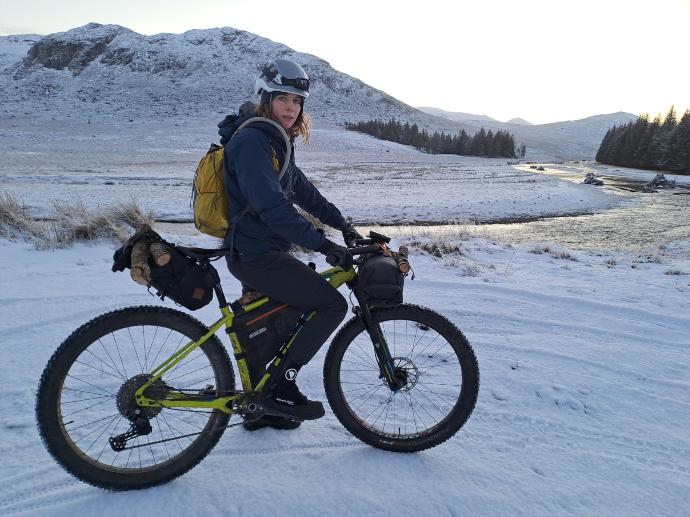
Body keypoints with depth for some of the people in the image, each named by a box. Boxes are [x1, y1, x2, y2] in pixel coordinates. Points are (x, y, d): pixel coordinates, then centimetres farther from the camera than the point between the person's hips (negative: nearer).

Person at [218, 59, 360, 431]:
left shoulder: (275, 141, 15)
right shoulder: (251, 141, -17)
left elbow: (302, 189, 18)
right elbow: (271, 206, -28)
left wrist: (342, 224, 13)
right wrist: (323, 244, -29)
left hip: (259, 251, 10)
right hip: (257, 256, -10)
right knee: (332, 305, -10)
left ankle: (260, 409, 34)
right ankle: (282, 387, -1)